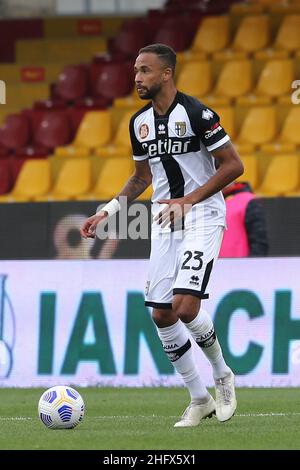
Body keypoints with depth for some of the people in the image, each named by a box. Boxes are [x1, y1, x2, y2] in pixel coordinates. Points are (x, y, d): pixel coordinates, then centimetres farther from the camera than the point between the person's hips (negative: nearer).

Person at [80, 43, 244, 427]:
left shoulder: (196, 113, -13)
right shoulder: (139, 122, 8)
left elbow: (233, 166, -13)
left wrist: (189, 200, -19)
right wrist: (108, 211, 9)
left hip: (202, 218, -7)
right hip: (164, 222, 7)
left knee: (185, 306, -20)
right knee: (161, 314, 1)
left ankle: (222, 377, 6)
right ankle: (199, 400, 14)